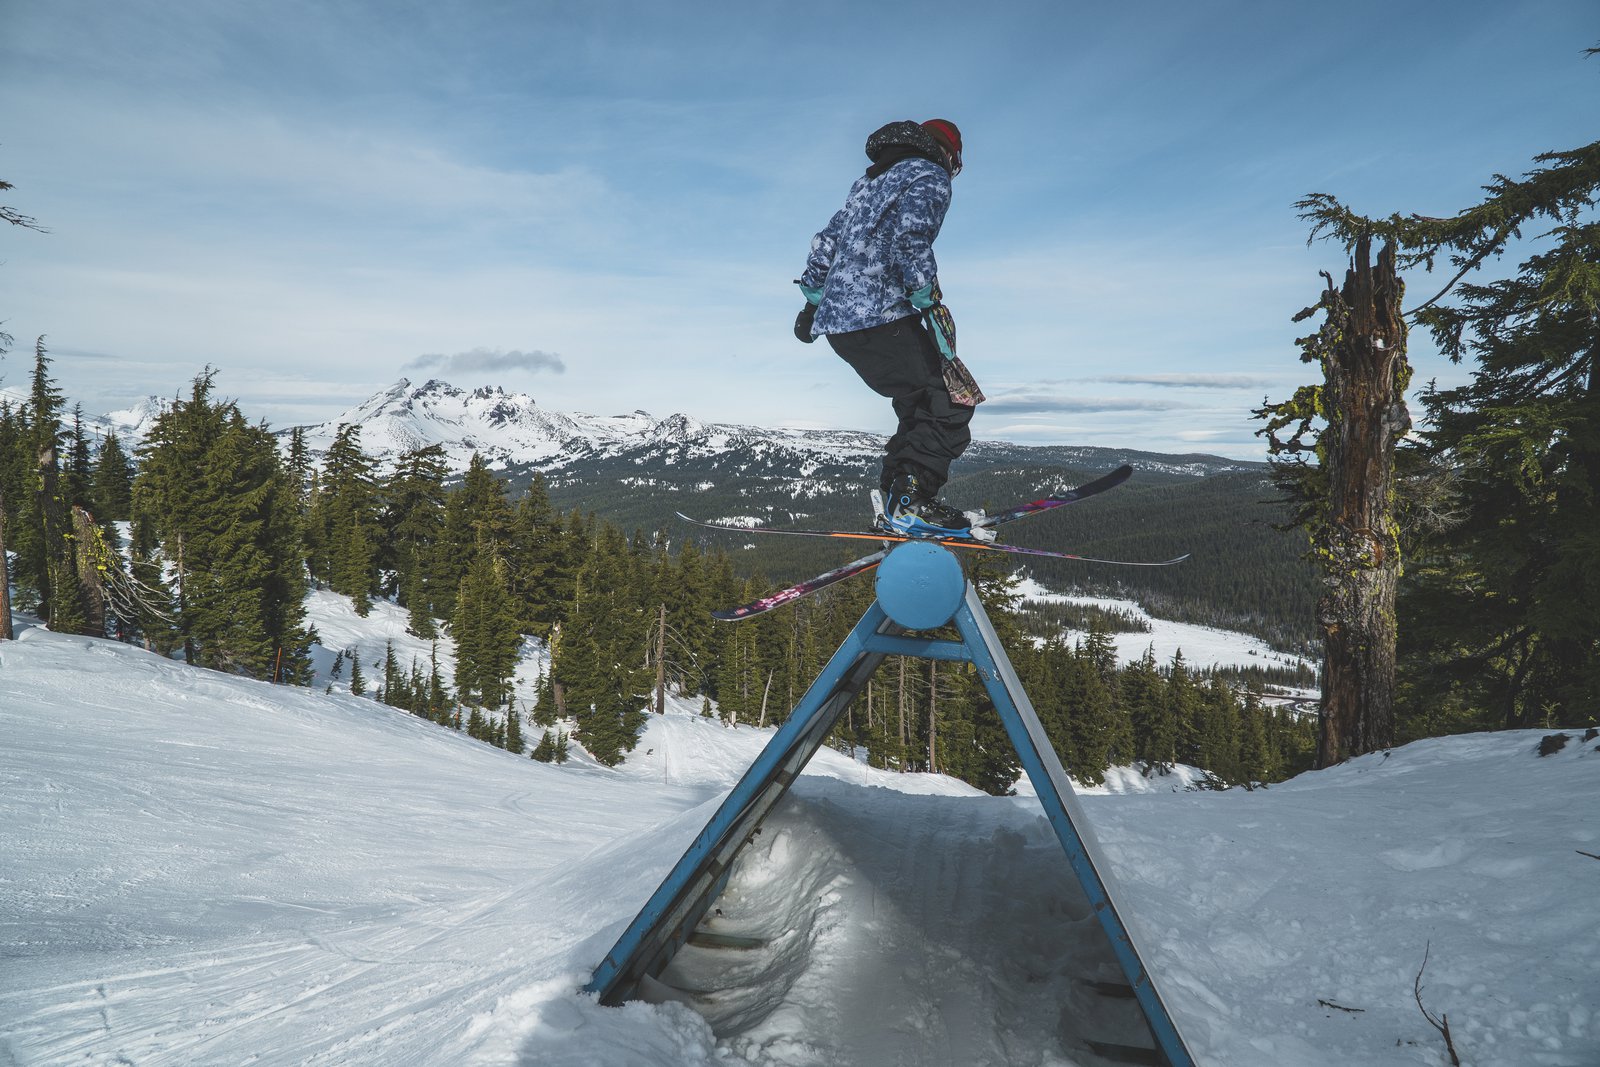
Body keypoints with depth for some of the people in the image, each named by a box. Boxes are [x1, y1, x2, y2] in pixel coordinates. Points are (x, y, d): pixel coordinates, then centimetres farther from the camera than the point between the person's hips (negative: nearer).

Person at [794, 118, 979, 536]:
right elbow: (910, 235, -16)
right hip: (879, 317, -9)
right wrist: (928, 298, -17)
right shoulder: (931, 177, 3)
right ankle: (911, 501, -17)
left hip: (836, 321, 9)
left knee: (919, 405, 16)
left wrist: (813, 298, 31)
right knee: (952, 399, -8)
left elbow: (826, 240, 28)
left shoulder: (869, 180, 28)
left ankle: (894, 501, 12)